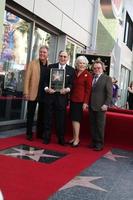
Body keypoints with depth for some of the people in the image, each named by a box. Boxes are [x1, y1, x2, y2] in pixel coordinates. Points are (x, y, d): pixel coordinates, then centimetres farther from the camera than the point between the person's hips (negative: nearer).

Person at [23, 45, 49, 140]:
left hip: (45, 94, 2)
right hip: (33, 93, -2)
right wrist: (26, 92, -11)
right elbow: (27, 78, -4)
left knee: (42, 115, 12)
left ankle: (40, 133, 24)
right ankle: (29, 134, 15)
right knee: (30, 115, 6)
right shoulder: (32, 63, 0)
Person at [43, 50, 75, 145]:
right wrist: (47, 88, -11)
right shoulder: (51, 66, 8)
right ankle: (46, 138, 17)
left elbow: (72, 83, 4)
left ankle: (61, 139, 19)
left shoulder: (71, 70, 7)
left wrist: (67, 89, -15)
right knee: (48, 118, 6)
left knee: (61, 119, 6)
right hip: (50, 95, 1)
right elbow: (46, 80, 6)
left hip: (62, 96, 0)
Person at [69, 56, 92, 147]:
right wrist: (70, 98, 5)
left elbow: (88, 90, -7)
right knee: (73, 118, 8)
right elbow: (72, 86, 13)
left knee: (76, 119, -6)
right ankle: (74, 137, 17)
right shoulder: (74, 73, 11)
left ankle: (77, 138, 3)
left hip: (80, 100, -5)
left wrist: (85, 102, -12)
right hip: (72, 99, 5)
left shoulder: (88, 75, -5)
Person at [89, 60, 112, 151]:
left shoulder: (107, 78, -1)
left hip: (101, 106, -5)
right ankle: (94, 142, 19)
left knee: (100, 125, 1)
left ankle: (100, 143, 10)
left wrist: (106, 104, -13)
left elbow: (110, 93, -6)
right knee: (93, 125, 8)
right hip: (91, 106, 5)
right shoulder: (91, 78, 13)